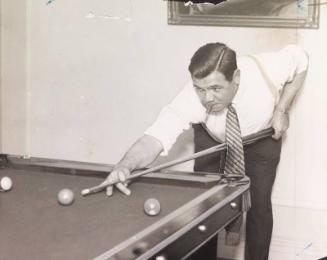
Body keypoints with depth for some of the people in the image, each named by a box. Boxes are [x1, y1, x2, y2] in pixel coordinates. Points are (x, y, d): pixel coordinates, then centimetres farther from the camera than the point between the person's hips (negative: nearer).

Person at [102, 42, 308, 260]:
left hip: (262, 135, 0)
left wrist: (282, 110, -23)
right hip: (212, 138, 0)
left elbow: (300, 58, -18)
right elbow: (156, 138, -53)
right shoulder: (192, 99, -42)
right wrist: (125, 166, -73)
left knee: (259, 206, -1)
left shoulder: (265, 70, -40)